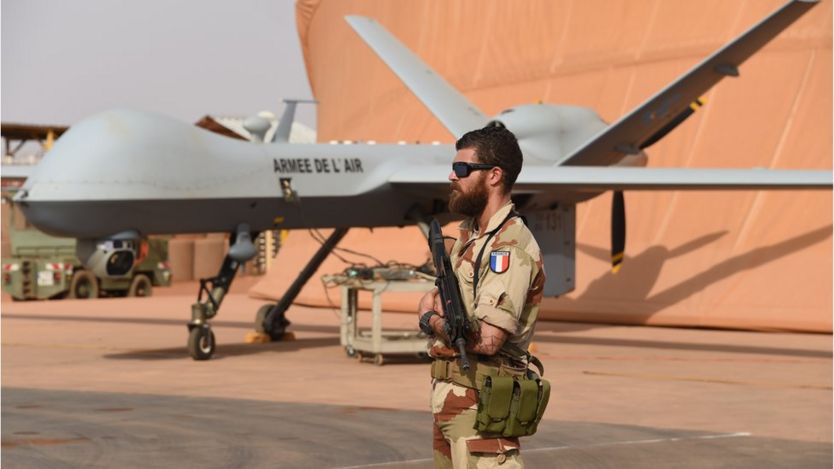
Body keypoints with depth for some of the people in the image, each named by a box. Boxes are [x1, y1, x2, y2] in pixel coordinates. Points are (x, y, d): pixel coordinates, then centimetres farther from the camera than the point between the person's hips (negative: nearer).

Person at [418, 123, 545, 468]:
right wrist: (434, 305, -5)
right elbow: (433, 299, 21)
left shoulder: (510, 248, -19)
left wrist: (432, 320, -8)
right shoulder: (468, 233, 12)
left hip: (482, 403, -10)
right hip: (448, 397, 10)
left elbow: (486, 339, -27)